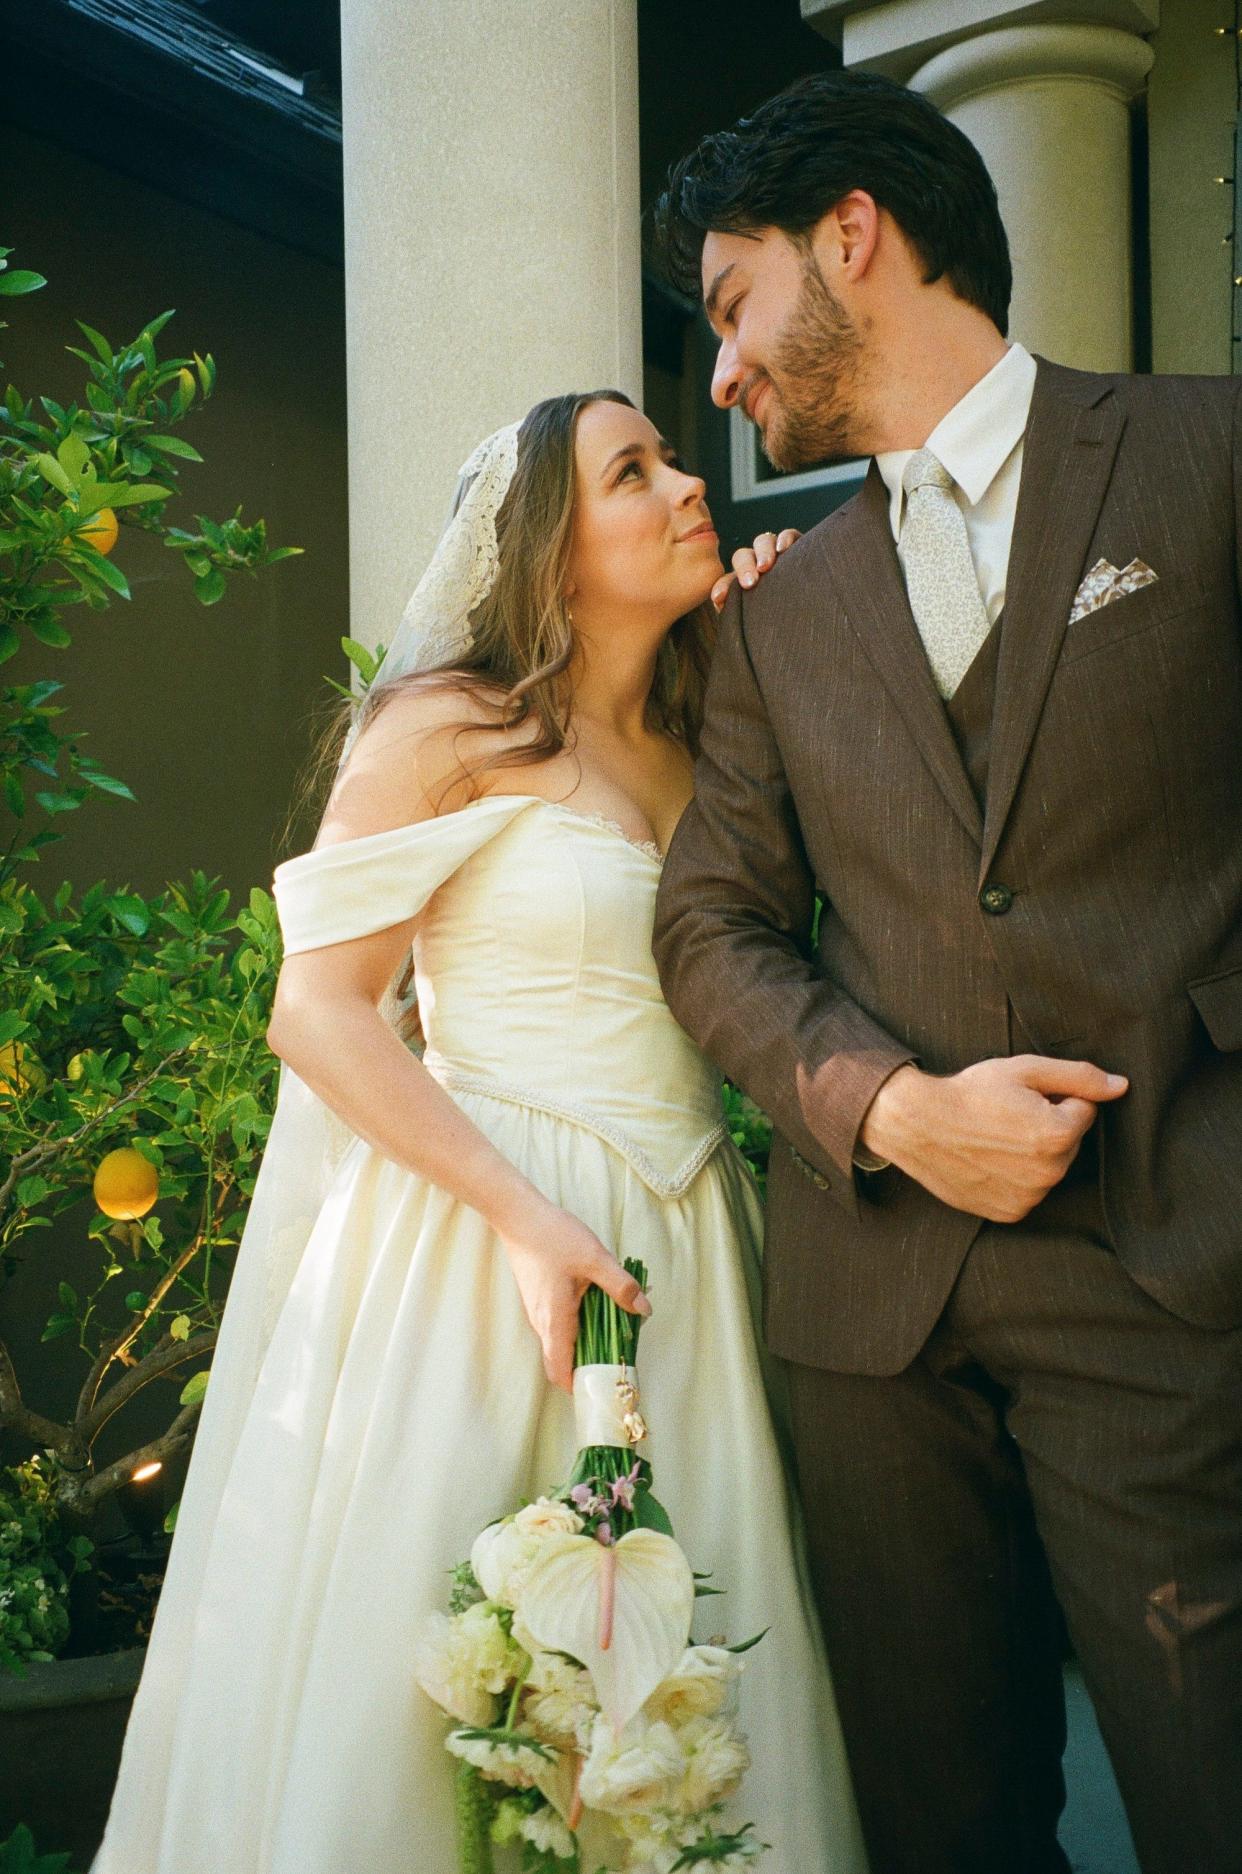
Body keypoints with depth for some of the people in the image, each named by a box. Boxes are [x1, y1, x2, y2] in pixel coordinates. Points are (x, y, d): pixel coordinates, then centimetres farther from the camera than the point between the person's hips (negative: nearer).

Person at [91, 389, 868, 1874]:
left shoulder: (695, 751, 14)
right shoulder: (451, 724, -4)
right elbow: (316, 1007, -9)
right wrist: (524, 1212, -18)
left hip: (681, 1245, 6)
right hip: (471, 1236, -5)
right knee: (433, 1666, 1)